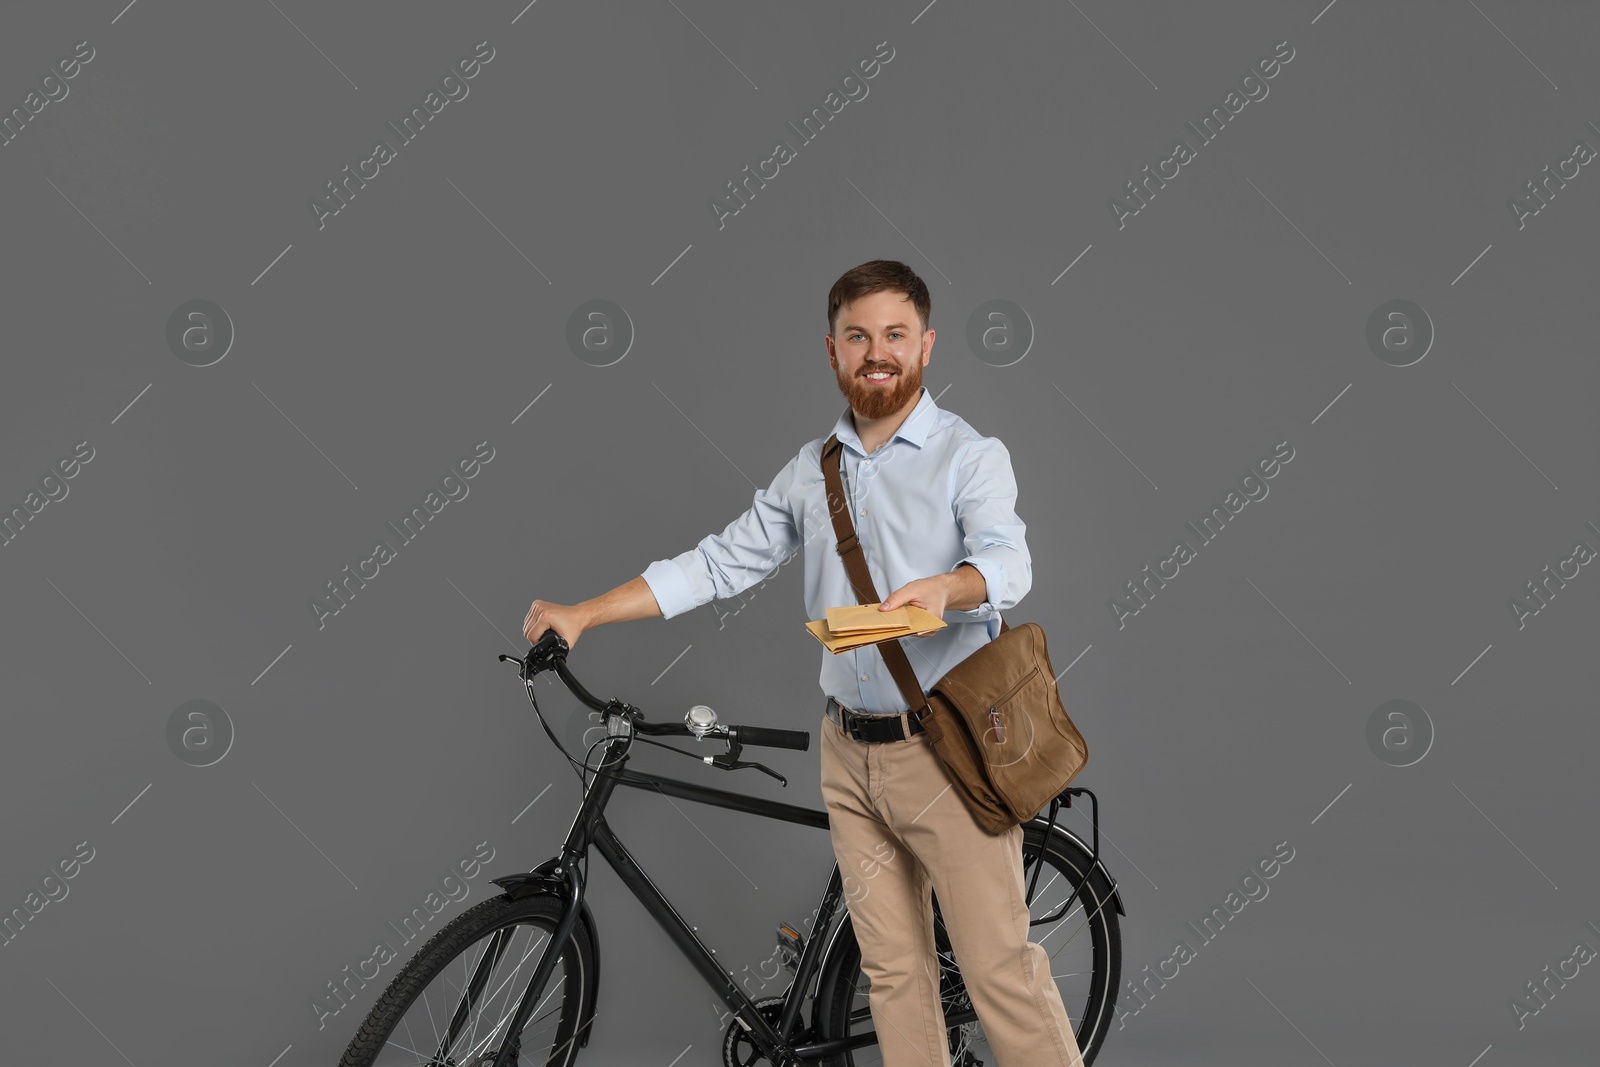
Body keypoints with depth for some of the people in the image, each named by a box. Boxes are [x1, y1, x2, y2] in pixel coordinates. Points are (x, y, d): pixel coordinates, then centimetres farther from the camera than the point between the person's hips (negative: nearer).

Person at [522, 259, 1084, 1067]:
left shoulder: (969, 455, -5)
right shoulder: (809, 471, 10)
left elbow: (1007, 560, -21)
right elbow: (718, 564, 10)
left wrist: (943, 587, -44)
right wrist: (583, 614, 5)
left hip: (945, 750, -4)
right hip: (851, 752, 5)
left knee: (999, 969, -2)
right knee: (892, 970, 13)